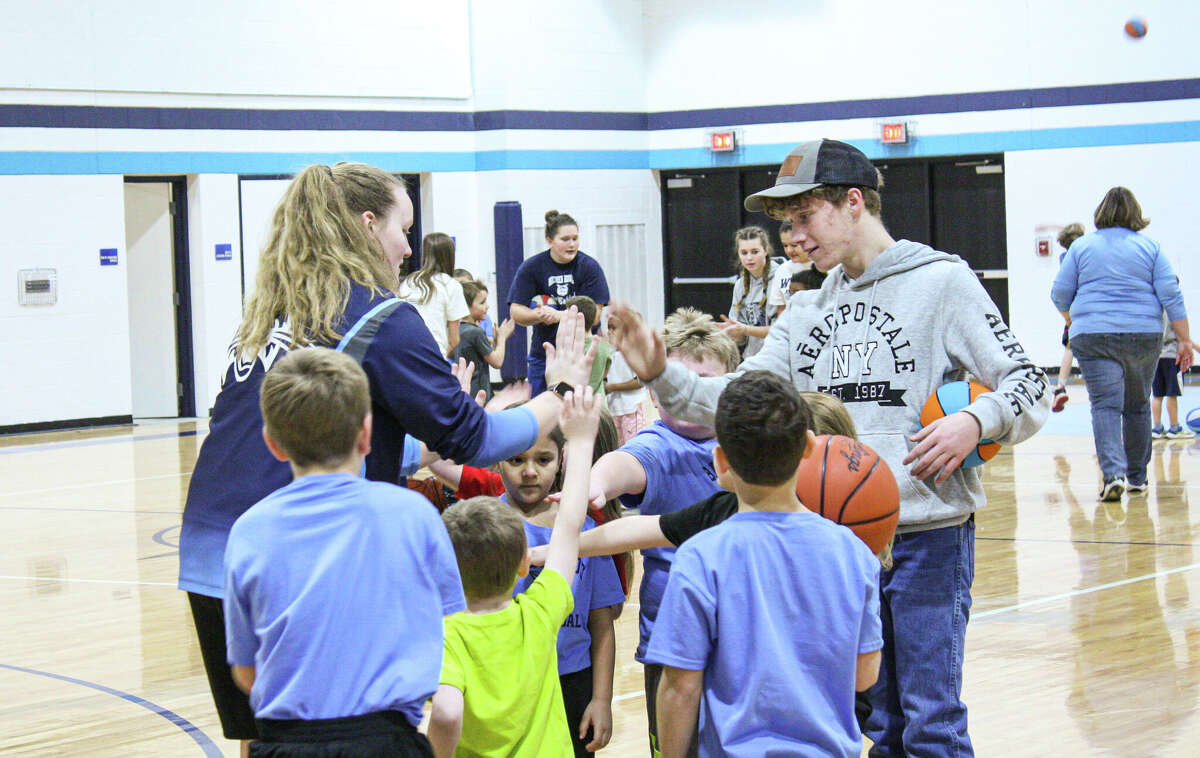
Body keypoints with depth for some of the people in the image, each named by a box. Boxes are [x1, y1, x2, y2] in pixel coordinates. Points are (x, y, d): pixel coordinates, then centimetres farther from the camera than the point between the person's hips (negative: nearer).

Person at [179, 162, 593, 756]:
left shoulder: (267, 312, 17)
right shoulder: (379, 316, -4)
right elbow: (468, 437, -2)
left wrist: (419, 452, 31)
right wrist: (560, 395, 12)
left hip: (208, 557, 7)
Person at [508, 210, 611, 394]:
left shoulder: (589, 266, -2)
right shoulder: (531, 267, 1)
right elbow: (516, 312, -3)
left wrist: (559, 316, -22)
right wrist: (539, 315, -24)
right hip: (543, 354, 1)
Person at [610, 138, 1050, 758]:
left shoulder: (942, 281, -4)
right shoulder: (807, 312, 14)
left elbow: (1030, 389, -5)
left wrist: (974, 422, -24)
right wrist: (661, 375, -7)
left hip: (928, 534, -6)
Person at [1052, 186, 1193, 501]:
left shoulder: (1081, 247, 4)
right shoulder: (1150, 247, 4)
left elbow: (1060, 294, 6)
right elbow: (1171, 296, 0)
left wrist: (1074, 322, 25)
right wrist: (1184, 340, 4)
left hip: (1093, 336, -1)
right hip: (1143, 334, 2)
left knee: (1105, 406, -6)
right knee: (1138, 406, 16)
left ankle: (1113, 472, -25)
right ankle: (1136, 476, 25)